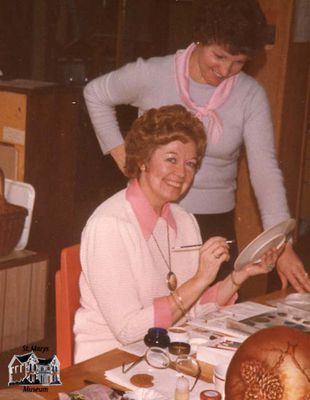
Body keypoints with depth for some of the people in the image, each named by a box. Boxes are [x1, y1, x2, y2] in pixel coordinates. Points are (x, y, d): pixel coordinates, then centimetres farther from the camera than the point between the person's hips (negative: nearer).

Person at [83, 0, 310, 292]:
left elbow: (265, 169, -13)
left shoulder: (250, 95, -8)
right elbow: (96, 95, 6)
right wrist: (122, 156, -2)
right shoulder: (152, 75, -10)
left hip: (215, 223, 1)